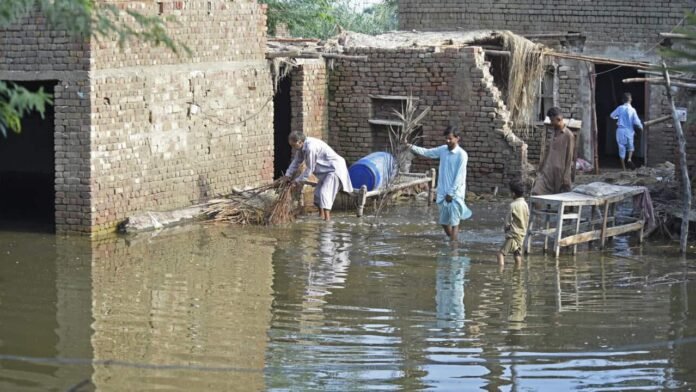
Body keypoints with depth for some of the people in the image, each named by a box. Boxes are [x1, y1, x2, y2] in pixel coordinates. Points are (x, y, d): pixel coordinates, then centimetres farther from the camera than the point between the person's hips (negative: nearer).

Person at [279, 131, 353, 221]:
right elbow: (296, 161, 15)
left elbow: (310, 169, -22)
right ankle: (321, 216, 27)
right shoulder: (302, 146, 1)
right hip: (327, 171, 11)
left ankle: (327, 218, -27)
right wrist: (287, 175, 10)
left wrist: (298, 180, -11)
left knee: (324, 192, -21)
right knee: (318, 193, 15)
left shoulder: (311, 147, -29)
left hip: (335, 169, -11)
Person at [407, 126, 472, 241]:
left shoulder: (461, 154, -14)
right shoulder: (443, 150, 6)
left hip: (455, 194, -7)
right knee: (444, 222, 13)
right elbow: (427, 152, 10)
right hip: (443, 193, 7)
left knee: (454, 223, -5)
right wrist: (413, 148, -6)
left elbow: (459, 176, -15)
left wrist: (451, 193, -15)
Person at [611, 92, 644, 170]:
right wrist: (641, 127, 12)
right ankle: (629, 159, -7)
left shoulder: (620, 108, -4)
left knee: (622, 147, 7)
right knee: (630, 146, 20)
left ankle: (623, 166, 8)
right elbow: (636, 121, -8)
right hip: (629, 131, 0)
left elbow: (612, 115, 9)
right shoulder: (632, 110, -7)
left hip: (620, 130, 0)